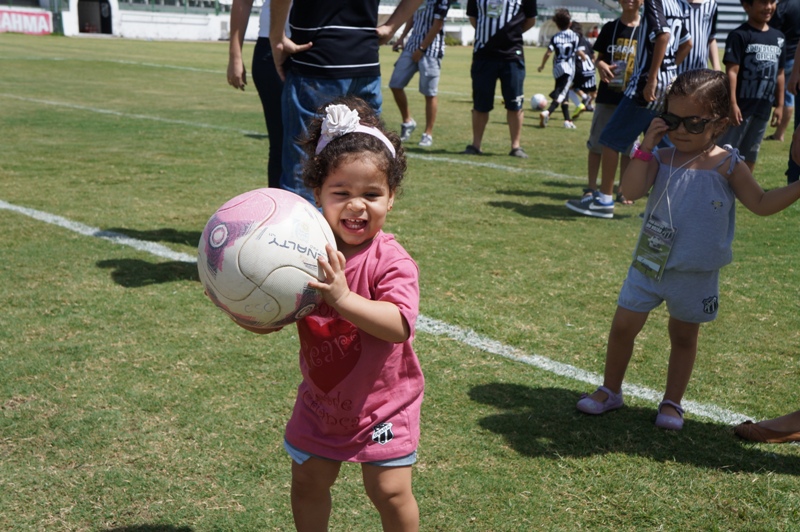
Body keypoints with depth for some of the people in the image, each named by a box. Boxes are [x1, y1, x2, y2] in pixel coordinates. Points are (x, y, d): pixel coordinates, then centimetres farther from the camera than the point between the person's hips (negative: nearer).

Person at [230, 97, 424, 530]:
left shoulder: (391, 262, -21)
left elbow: (400, 325, -36)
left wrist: (343, 299, -48)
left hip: (383, 402, -4)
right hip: (320, 401, 4)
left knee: (389, 491, -1)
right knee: (307, 483, 16)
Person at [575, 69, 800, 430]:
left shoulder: (728, 166, -7)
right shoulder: (661, 159, -4)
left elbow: (762, 204, 0)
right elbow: (633, 190, -18)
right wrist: (646, 146, -21)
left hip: (696, 275, -1)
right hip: (648, 265, 1)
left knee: (684, 336, 14)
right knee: (623, 326, 6)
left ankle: (672, 402, 30)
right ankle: (610, 390, 26)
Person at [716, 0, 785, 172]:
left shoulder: (778, 37, 10)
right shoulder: (739, 35, -10)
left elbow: (779, 74, 14)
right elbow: (732, 71, -15)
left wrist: (779, 105, 13)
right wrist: (732, 104, -21)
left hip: (763, 108, 6)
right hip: (741, 105, -6)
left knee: (750, 153, 16)